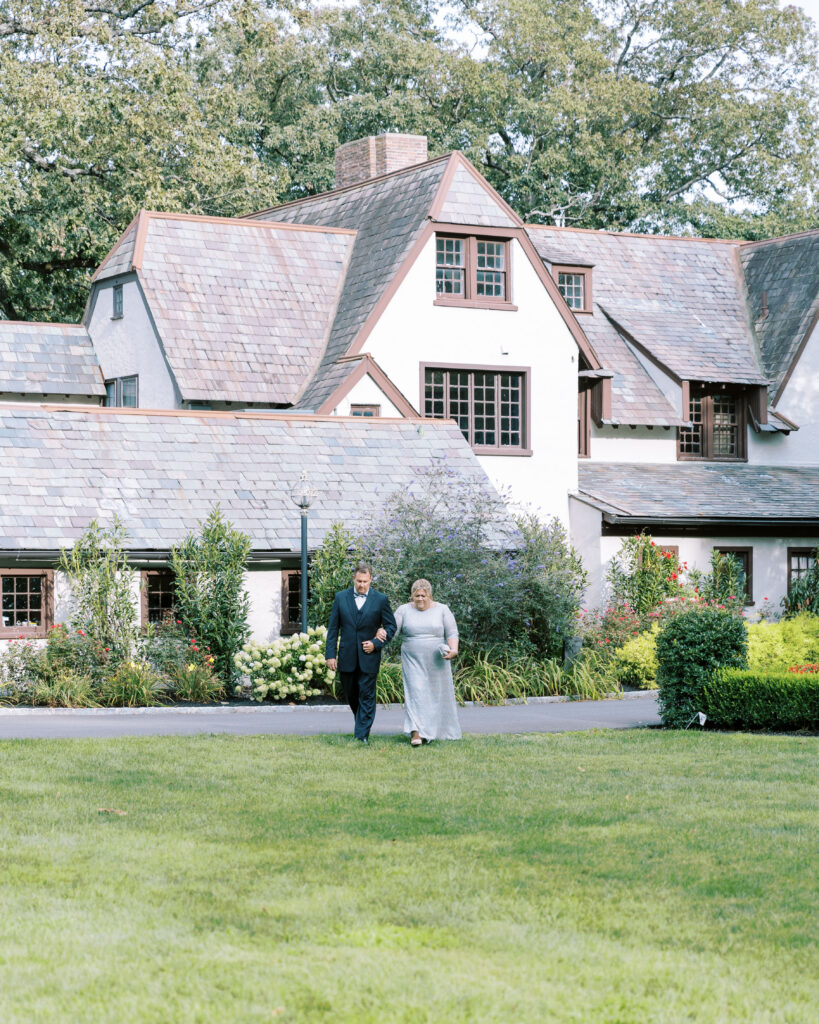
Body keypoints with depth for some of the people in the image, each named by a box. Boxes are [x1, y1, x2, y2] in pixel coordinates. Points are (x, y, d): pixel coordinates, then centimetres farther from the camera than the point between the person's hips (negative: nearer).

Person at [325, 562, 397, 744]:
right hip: (347, 658, 2)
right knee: (351, 696, 13)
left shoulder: (381, 599, -1)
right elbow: (333, 628, 5)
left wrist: (376, 644, -10)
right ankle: (362, 722, 35)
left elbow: (391, 626, 4)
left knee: (366, 697, -4)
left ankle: (362, 735, -3)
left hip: (369, 657, -2)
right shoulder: (341, 597, 4)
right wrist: (330, 654, -1)